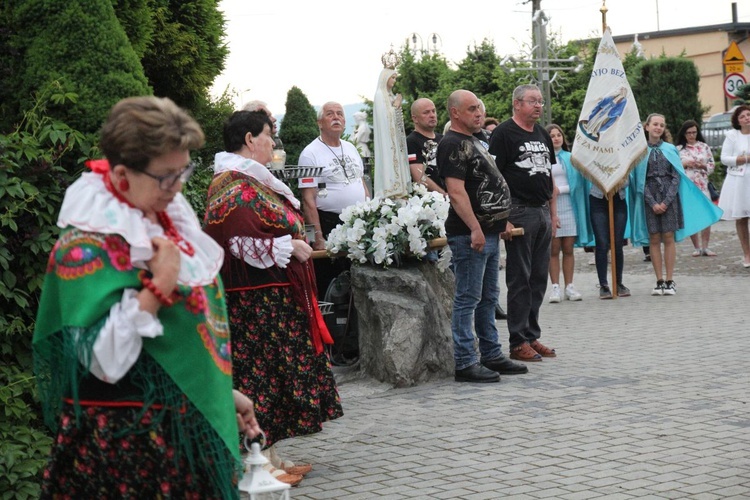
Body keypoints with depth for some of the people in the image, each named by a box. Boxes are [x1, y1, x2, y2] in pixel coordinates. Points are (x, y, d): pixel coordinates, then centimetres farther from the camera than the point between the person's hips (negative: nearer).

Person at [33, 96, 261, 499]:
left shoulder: (168, 220, 7)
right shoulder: (86, 246, -18)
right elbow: (103, 361, -25)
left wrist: (223, 392, 20)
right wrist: (158, 287, -25)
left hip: (190, 424, 8)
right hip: (126, 440, -8)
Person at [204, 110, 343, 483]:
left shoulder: (251, 181, 16)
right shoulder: (237, 188, -17)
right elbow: (244, 242, -27)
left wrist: (295, 243, 17)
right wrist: (290, 247, -18)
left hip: (273, 298, 11)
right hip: (256, 302, -11)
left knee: (270, 369, 13)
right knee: (260, 369, -5)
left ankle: (269, 456, 19)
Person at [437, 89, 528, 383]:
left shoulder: (473, 142, 19)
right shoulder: (452, 145, -13)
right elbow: (456, 192, -22)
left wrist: (501, 221, 22)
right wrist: (475, 229, -26)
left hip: (489, 232, 11)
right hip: (470, 235, -11)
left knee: (488, 298, 15)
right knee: (468, 299, -6)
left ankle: (492, 356, 24)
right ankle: (465, 364, -3)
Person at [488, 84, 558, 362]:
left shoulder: (542, 134, 17)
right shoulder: (503, 133, -7)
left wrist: (553, 212, 18)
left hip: (542, 212, 8)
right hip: (519, 212, -8)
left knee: (539, 278, 11)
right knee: (519, 279, -3)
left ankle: (532, 336, 19)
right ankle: (518, 342, 2)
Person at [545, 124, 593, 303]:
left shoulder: (570, 158, 12)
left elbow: (577, 182, 8)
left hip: (568, 206, 2)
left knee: (568, 248, 3)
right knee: (554, 249, -1)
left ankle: (569, 287, 7)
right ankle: (555, 287, 2)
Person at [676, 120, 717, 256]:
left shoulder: (704, 147, 10)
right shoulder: (678, 149, 8)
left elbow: (711, 166, 10)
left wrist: (703, 166, -9)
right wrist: (685, 164, -9)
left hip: (702, 185, 0)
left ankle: (705, 247, -2)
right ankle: (697, 247, 8)